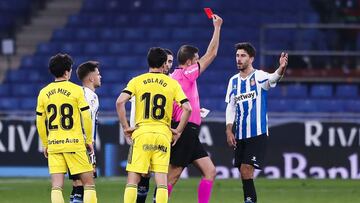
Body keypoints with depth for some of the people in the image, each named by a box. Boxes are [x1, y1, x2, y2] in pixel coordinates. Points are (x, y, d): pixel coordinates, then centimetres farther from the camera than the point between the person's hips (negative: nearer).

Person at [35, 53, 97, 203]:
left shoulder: (44, 93, 6)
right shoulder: (76, 90, -6)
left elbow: (40, 122, 10)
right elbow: (86, 118, -6)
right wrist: (89, 140, 5)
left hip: (53, 144, 4)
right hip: (74, 143, -4)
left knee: (56, 186, 1)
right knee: (88, 182, 4)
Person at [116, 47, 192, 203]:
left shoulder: (137, 81, 4)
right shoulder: (172, 83, 6)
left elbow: (120, 102, -8)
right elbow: (187, 108, -3)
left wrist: (125, 127, 0)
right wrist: (178, 131, 7)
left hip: (141, 133, 0)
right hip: (163, 134, 0)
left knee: (133, 179, 3)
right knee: (161, 180, 1)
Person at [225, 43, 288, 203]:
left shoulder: (259, 76, -5)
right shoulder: (233, 81, 12)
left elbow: (273, 78, -28)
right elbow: (230, 107, 15)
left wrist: (281, 69, -51)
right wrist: (229, 130, 5)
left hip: (257, 134, -6)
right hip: (240, 135, 6)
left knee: (246, 169, -16)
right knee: (243, 172, 6)